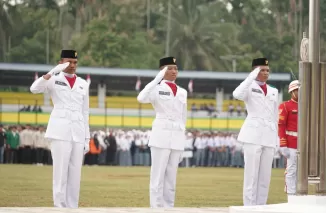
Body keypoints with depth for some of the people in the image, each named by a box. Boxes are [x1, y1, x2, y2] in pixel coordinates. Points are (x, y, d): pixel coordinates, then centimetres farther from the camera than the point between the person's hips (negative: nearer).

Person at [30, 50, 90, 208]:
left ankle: (72, 208, 5)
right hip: (60, 131, -4)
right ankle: (60, 208, -8)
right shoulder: (54, 80, 3)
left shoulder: (83, 84, 15)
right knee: (61, 172, -9)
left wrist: (87, 139, 12)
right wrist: (53, 72, -24)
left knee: (75, 173, 2)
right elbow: (34, 89, -16)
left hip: (78, 132, 4)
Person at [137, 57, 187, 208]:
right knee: (158, 176, -6)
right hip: (161, 135, -5)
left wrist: (182, 144, 17)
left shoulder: (182, 92, 15)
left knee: (171, 177, 7)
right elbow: (141, 98, -22)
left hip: (177, 138, 5)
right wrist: (157, 79, -20)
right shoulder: (157, 89, -1)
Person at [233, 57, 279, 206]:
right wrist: (252, 77, -20)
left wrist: (276, 139, 15)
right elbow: (237, 95, -22)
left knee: (265, 174, 3)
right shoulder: (249, 87, 2)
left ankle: (261, 207, 7)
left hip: (269, 136, 5)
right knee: (251, 173, -8)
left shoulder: (273, 91, 18)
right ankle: (249, 207, -7)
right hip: (253, 134, -5)